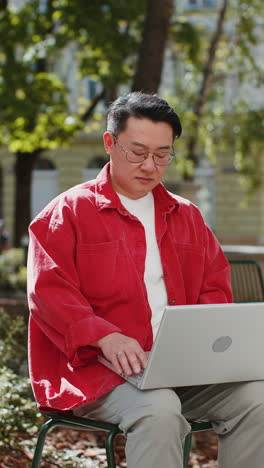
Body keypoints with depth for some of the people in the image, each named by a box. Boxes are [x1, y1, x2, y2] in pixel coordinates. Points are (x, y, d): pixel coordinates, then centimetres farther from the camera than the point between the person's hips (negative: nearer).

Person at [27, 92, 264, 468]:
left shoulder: (187, 216, 21)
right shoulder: (68, 212, 4)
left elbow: (216, 287, 19)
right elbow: (49, 290, -6)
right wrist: (106, 337, -23)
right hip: (96, 367, -5)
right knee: (159, 410, -36)